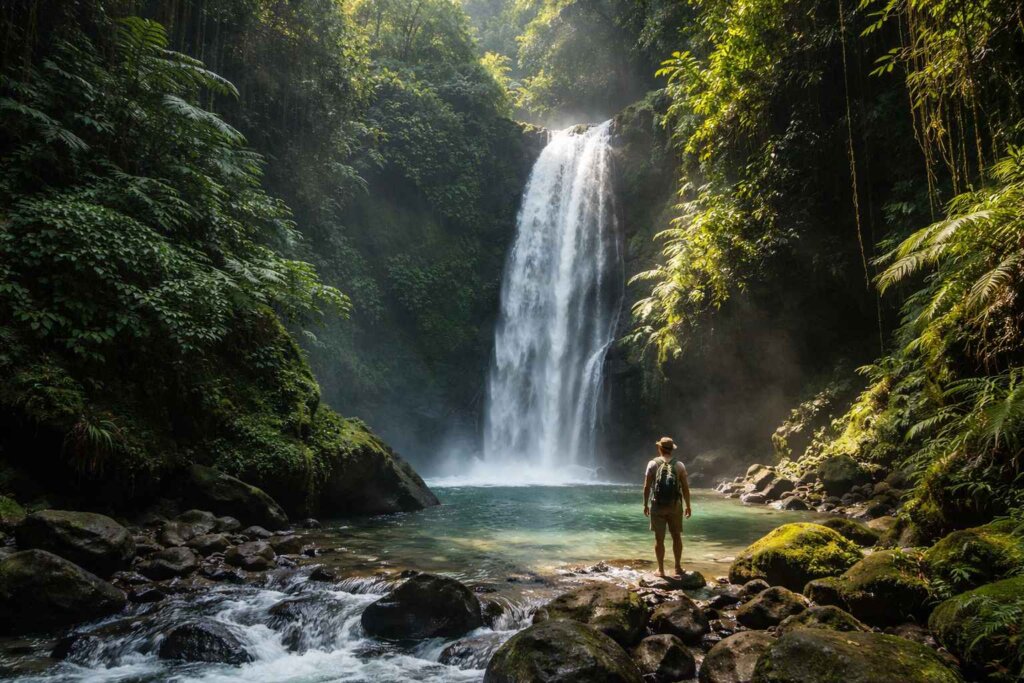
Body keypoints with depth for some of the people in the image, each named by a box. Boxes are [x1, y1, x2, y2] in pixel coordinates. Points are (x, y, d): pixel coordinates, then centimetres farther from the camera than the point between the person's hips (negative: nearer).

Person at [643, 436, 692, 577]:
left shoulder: (653, 464, -3)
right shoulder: (679, 465, -1)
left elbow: (647, 487, -4)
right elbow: (685, 488, -1)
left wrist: (646, 505, 6)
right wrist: (688, 506, 10)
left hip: (657, 506, -1)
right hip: (675, 506, 1)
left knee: (659, 538, 7)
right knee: (676, 537, 14)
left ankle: (661, 569, 12)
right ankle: (677, 568, 17)